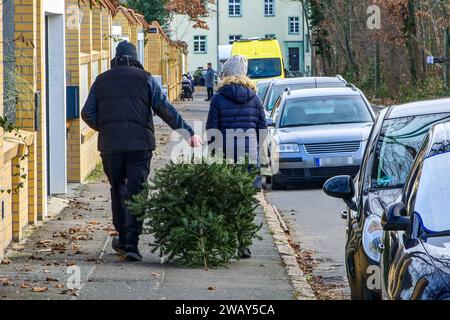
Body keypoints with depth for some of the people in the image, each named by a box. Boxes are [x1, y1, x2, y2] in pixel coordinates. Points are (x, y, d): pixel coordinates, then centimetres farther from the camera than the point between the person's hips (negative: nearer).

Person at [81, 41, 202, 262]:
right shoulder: (145, 79, 4)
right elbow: (165, 109, -3)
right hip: (139, 144, -2)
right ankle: (131, 243, -11)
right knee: (136, 192, -3)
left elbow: (87, 114, 8)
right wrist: (188, 132, -3)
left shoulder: (101, 81, 12)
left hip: (110, 145, 2)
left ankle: (123, 238, 22)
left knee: (118, 190, 16)